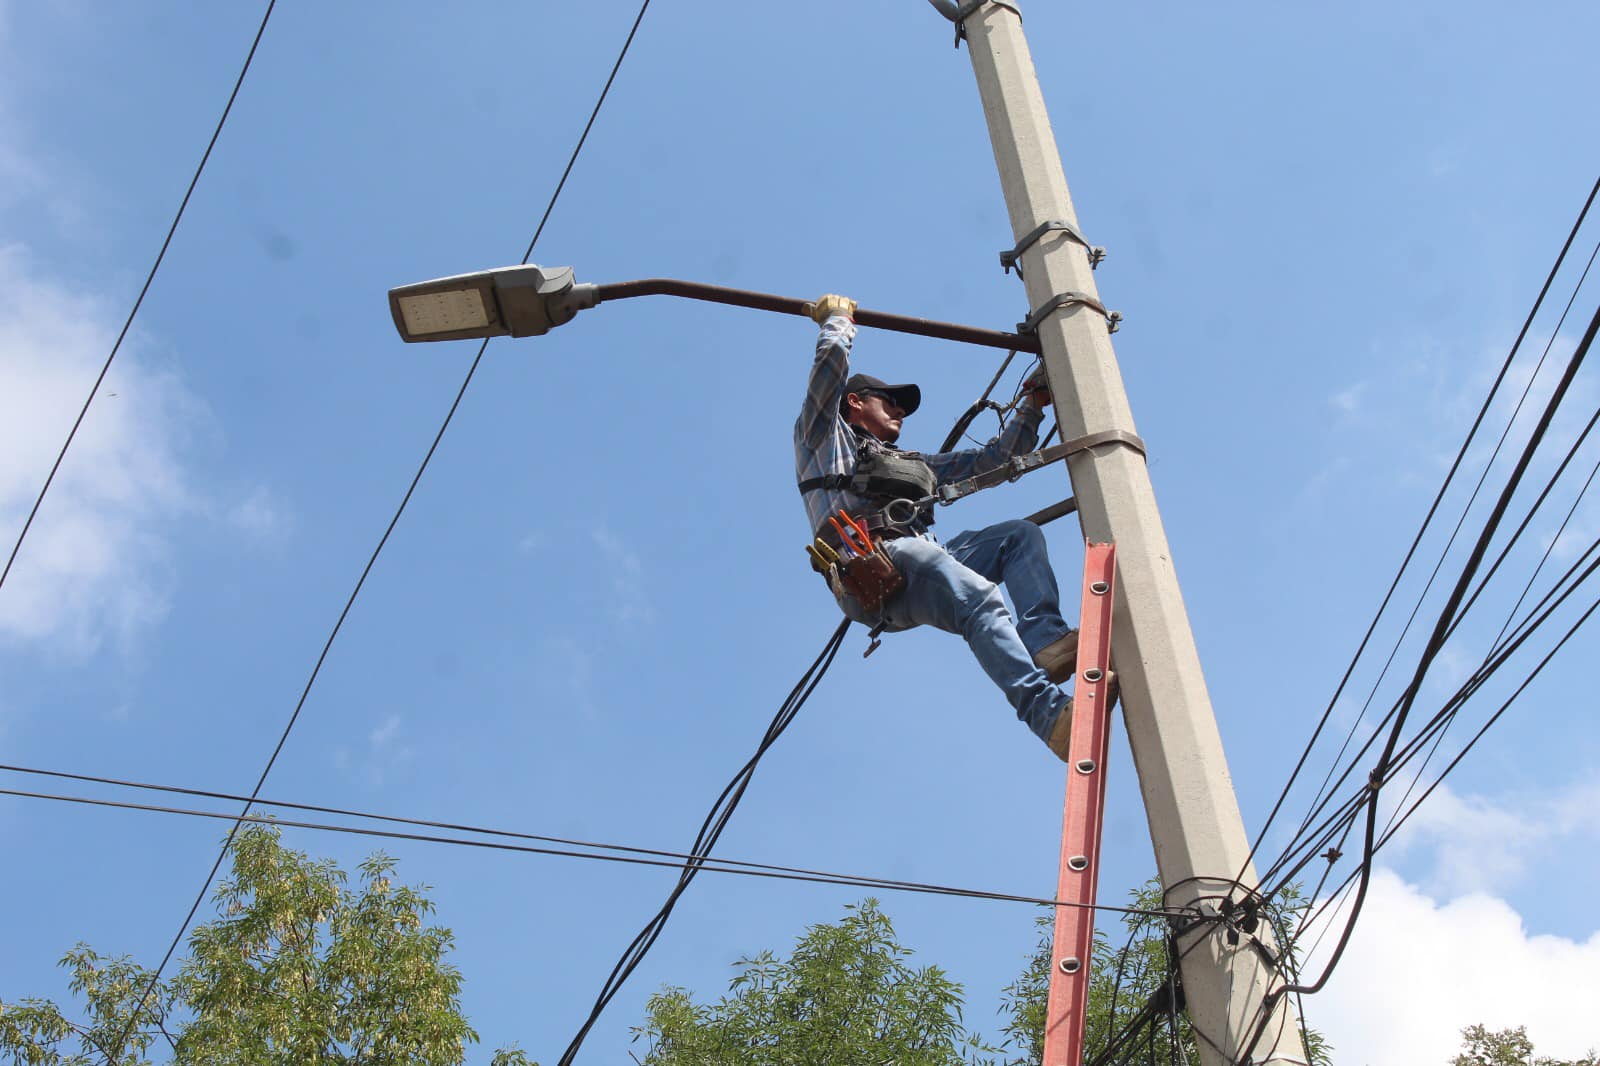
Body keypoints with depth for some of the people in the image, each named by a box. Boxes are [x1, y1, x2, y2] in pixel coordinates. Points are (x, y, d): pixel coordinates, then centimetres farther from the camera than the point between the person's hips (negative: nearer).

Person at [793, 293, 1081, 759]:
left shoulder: (913, 464, 43)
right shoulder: (825, 436, 25)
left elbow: (994, 458, 41)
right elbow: (833, 356, 14)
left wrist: (1032, 405, 36)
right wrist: (837, 317, 33)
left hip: (921, 556, 8)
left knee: (1021, 535, -10)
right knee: (979, 599, -33)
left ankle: (1044, 639, -36)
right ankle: (1049, 712, -54)